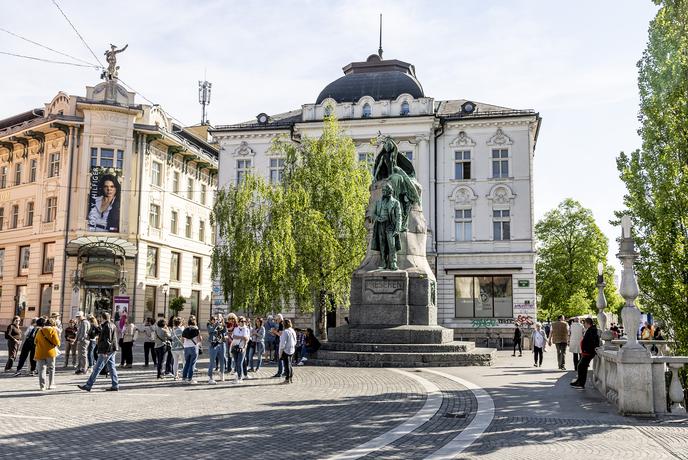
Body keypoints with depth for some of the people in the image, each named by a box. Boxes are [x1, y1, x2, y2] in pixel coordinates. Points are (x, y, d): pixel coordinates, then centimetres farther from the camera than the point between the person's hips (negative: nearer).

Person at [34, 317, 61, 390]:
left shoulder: (39, 331, 9)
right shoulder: (53, 330, -5)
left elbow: (36, 342, 14)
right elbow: (56, 341, -11)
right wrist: (57, 344, 9)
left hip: (40, 353, 3)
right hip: (50, 352, -3)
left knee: (41, 369, 5)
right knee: (51, 369, 9)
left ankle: (42, 385, 1)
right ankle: (50, 385, 9)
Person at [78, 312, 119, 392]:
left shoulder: (107, 326, -15)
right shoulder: (112, 325, 15)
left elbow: (107, 340, -20)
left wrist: (105, 352, -21)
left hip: (106, 351, -10)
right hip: (112, 350, 10)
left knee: (97, 368, -4)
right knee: (111, 367, 10)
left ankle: (88, 386, 0)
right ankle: (115, 385, 9)